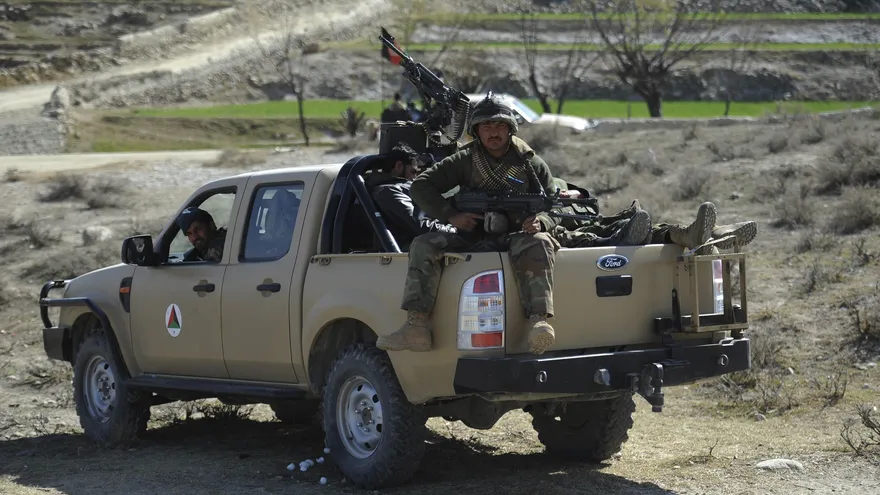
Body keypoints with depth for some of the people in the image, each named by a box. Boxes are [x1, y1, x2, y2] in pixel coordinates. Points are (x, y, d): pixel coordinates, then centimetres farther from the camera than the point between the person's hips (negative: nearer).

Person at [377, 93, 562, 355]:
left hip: (514, 237, -2)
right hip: (471, 238, 2)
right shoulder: (464, 161, 9)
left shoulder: (532, 165, 9)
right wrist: (451, 216, -6)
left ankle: (539, 321, -50)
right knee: (424, 244, -21)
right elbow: (420, 186, 7)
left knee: (538, 244, -36)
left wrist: (539, 222, -16)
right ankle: (416, 326, -34)